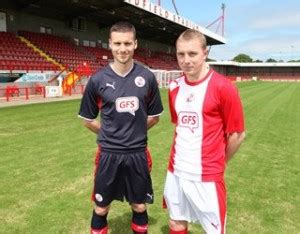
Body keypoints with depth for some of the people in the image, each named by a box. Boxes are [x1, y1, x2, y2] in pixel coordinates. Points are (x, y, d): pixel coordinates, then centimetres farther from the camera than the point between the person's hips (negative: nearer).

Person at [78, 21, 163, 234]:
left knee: (139, 206, 16)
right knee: (101, 208, 14)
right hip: (108, 153, -1)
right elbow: (88, 120, 4)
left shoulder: (147, 77, -4)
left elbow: (154, 116, 7)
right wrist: (109, 134, 5)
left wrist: (134, 132, 7)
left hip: (137, 153, 1)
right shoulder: (98, 79, -7)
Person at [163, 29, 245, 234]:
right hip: (175, 171, 5)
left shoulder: (223, 87, -15)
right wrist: (181, 156, 13)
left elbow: (237, 134, -8)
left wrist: (218, 162, 3)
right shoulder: (174, 87, 3)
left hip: (207, 176, -5)